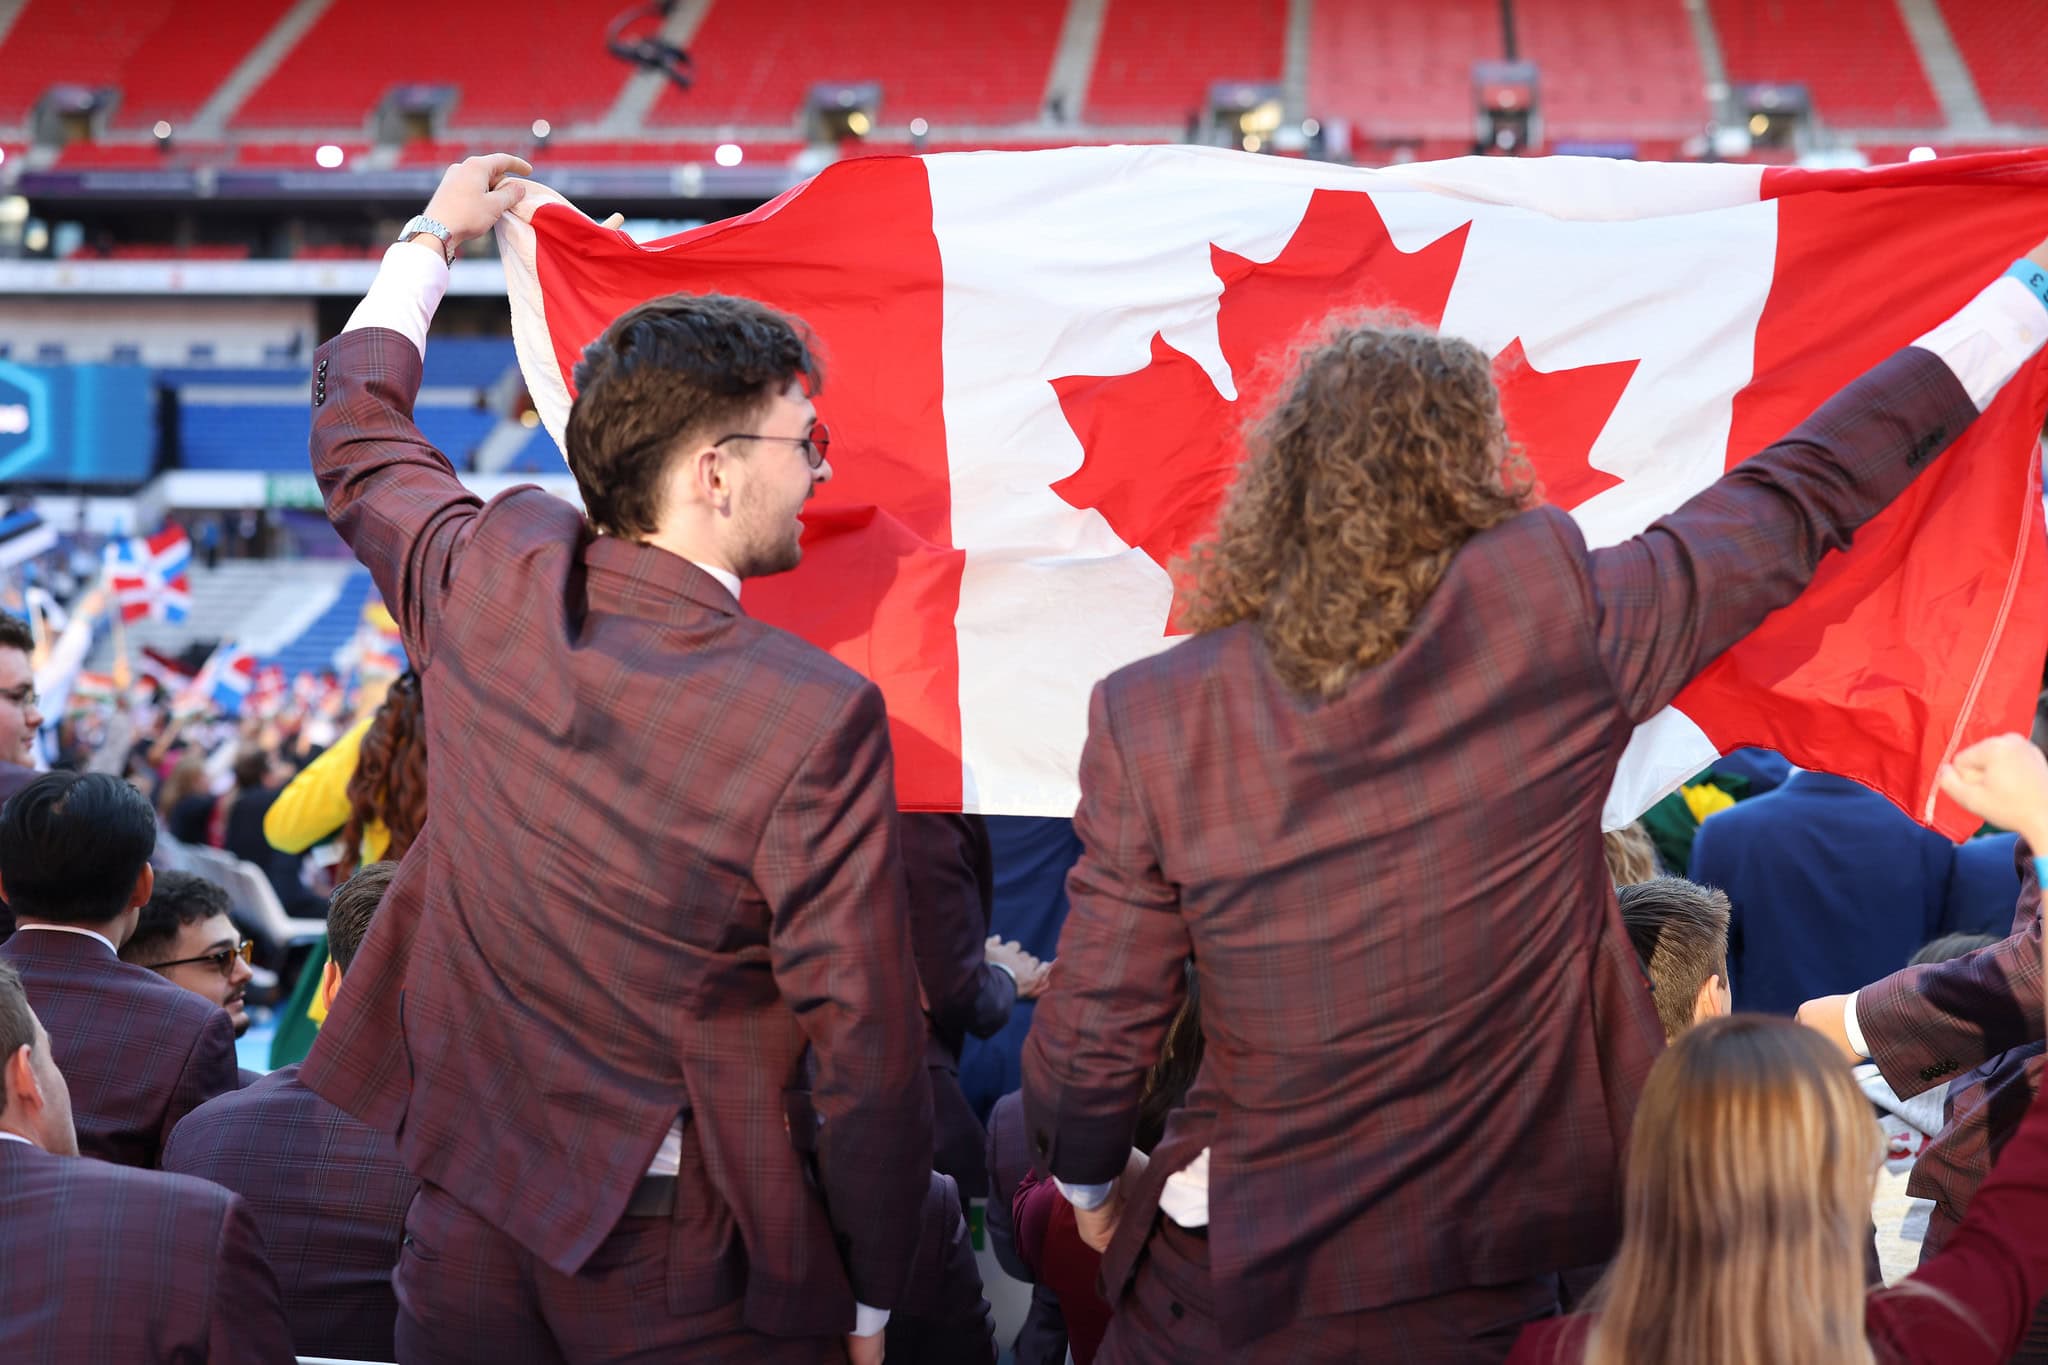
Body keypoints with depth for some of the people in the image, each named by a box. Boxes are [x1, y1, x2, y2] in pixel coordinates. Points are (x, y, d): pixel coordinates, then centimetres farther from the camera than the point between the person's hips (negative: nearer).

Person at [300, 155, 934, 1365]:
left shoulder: (493, 583, -6)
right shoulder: (817, 719, -22)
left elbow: (359, 429, 17)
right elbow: (866, 1050, -17)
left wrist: (430, 239, 33)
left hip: (466, 1232, 5)